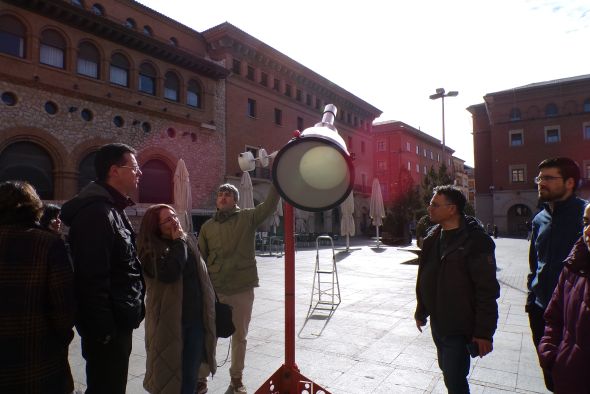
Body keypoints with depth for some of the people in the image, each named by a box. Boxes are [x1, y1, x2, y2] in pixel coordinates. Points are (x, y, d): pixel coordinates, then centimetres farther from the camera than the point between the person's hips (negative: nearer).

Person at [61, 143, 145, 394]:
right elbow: (93, 279, -26)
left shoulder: (112, 210, 11)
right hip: (108, 327, -10)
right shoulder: (97, 213, -22)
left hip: (118, 323, 10)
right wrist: (104, 331, -22)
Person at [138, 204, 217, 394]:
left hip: (195, 317, 5)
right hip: (169, 321, -5)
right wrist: (177, 242, -20)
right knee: (168, 370, 8)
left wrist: (211, 303, 19)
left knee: (191, 370, 14)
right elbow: (169, 273, -32)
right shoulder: (152, 251, -12)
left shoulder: (188, 242, 7)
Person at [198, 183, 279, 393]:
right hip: (214, 290, 1)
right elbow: (201, 259, 8)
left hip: (242, 289, -1)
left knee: (239, 336, 14)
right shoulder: (207, 226, 5)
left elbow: (269, 205, -15)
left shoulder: (247, 218, -1)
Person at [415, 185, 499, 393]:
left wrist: (484, 332, -17)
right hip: (436, 323, 7)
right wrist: (421, 312, 17)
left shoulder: (475, 240, -18)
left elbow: (487, 289, -18)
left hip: (459, 327, -7)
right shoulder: (432, 237, 5)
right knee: (448, 372, 22)